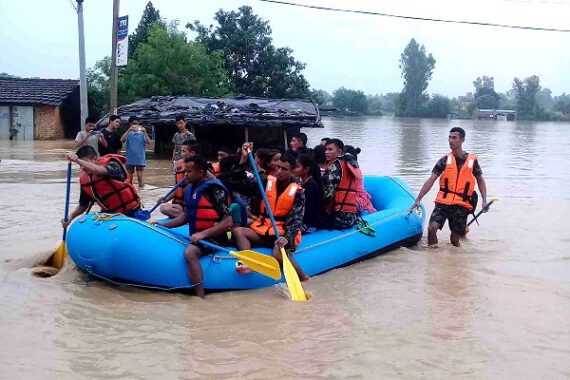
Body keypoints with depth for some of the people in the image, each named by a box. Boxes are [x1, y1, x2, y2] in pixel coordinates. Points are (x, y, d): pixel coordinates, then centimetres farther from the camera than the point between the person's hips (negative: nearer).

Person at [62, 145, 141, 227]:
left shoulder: (112, 165, -16)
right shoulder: (84, 178, 1)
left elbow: (101, 171, -41)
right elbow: (83, 205, 11)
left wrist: (77, 160, -52)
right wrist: (71, 217, -8)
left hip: (130, 212, -6)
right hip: (109, 214, 6)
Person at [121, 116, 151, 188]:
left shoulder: (142, 133, 0)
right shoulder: (128, 133, 1)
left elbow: (149, 143, -11)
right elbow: (122, 140, -17)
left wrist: (145, 132, -22)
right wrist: (129, 130, -24)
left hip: (140, 159, -1)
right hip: (130, 160, 1)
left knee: (140, 177, -4)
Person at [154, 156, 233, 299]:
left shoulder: (215, 190, -16)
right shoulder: (189, 190, 8)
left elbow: (227, 222, -19)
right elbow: (187, 216, 22)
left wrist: (203, 234, -25)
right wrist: (164, 225, 12)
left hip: (213, 238, -9)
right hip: (196, 236, 9)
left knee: (189, 253, -34)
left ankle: (200, 299, -34)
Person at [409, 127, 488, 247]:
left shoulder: (472, 160, 6)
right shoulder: (445, 160, 4)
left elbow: (480, 180, 17)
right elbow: (431, 180, -1)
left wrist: (484, 201, 5)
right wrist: (418, 199, -10)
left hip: (461, 205, 0)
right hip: (443, 202, 0)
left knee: (455, 240, 4)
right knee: (432, 228, -21)